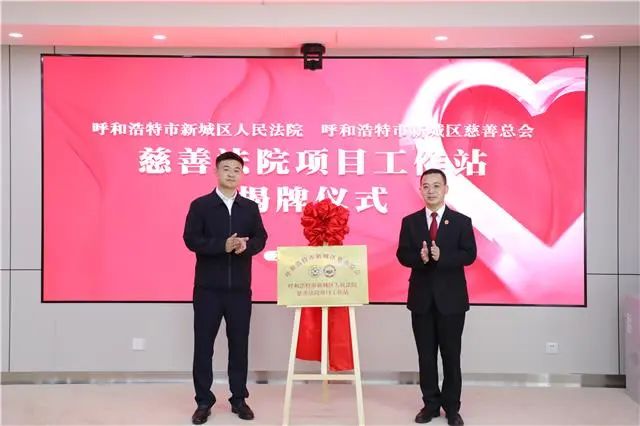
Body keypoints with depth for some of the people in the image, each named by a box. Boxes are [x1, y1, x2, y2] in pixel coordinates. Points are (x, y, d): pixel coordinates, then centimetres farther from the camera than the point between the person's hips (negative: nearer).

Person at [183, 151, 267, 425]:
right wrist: (223, 246, -20)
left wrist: (246, 246, -16)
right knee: (203, 343, 3)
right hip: (208, 286, -2)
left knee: (239, 343, 8)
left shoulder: (250, 207, 9)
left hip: (240, 287, 2)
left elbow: (261, 238, 6)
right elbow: (191, 239, -8)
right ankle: (204, 401, 14)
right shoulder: (200, 205, 0)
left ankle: (238, 399, 20)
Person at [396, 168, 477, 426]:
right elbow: (402, 255, 0)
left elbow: (469, 255, -7)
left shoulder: (461, 221, 1)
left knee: (451, 354, 6)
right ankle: (430, 404, 21)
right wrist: (420, 258, -21)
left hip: (451, 297, -1)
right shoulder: (410, 222, 6)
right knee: (426, 354, 9)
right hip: (421, 296, 2)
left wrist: (442, 256, -22)